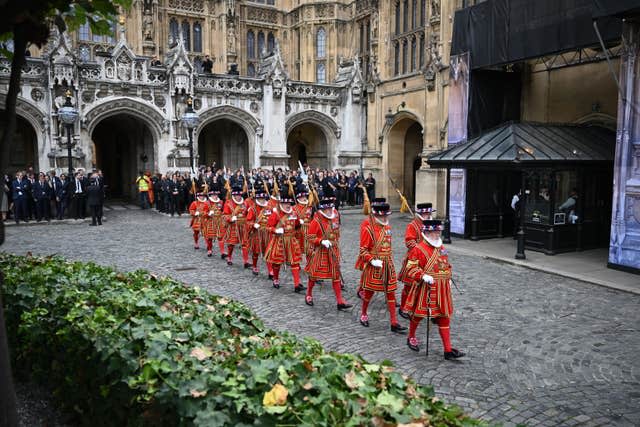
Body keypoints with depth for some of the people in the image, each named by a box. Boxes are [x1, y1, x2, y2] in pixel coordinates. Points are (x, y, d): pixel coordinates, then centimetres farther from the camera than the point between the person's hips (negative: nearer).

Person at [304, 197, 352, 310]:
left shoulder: (335, 217, 4)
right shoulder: (316, 221, -14)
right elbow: (310, 237, -15)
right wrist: (322, 241, -26)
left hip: (333, 251, 5)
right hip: (319, 252, -5)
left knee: (336, 275, 4)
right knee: (314, 274, 8)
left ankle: (340, 301, 8)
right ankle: (309, 295, 30)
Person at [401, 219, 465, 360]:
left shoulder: (442, 248, 10)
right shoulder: (418, 249, -14)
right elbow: (411, 268, -16)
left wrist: (448, 279, 13)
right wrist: (423, 276, -28)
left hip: (442, 289, 6)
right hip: (424, 289, -6)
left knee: (444, 318, 6)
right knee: (418, 314, 11)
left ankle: (448, 350, 9)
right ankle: (411, 338, 37)